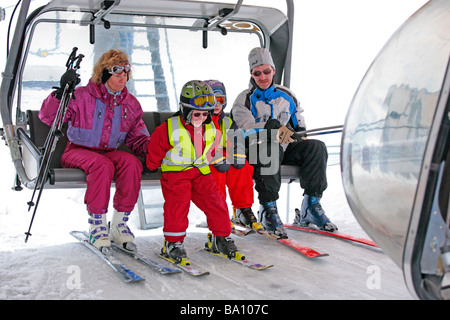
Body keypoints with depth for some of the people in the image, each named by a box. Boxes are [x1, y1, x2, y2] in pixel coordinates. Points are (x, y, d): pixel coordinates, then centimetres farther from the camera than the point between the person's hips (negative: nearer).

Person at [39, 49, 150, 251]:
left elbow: (137, 137, 11)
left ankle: (119, 224, -20)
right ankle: (97, 226, -25)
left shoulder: (130, 103, 8)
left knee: (132, 162, -29)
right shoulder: (83, 97, -8)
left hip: (109, 152, 4)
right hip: (77, 151, -4)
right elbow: (47, 117, -11)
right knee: (102, 165, -37)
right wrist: (61, 93, -27)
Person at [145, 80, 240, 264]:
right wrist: (152, 167, 7)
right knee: (178, 204, -20)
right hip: (175, 172, -4)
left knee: (216, 202, -6)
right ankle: (172, 243, -8)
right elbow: (155, 150, -2)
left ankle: (220, 239, 8)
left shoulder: (211, 129, 3)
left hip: (200, 172, 5)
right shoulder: (169, 129, -14)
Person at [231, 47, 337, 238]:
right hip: (257, 150, -4)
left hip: (287, 150, 4)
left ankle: (311, 206, -24)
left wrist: (299, 133, -3)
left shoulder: (286, 96, 17)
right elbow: (248, 128, -12)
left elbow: (299, 124, 20)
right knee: (269, 150, -39)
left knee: (317, 147, -22)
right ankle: (268, 210, -36)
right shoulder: (244, 99, 5)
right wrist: (274, 128, -27)